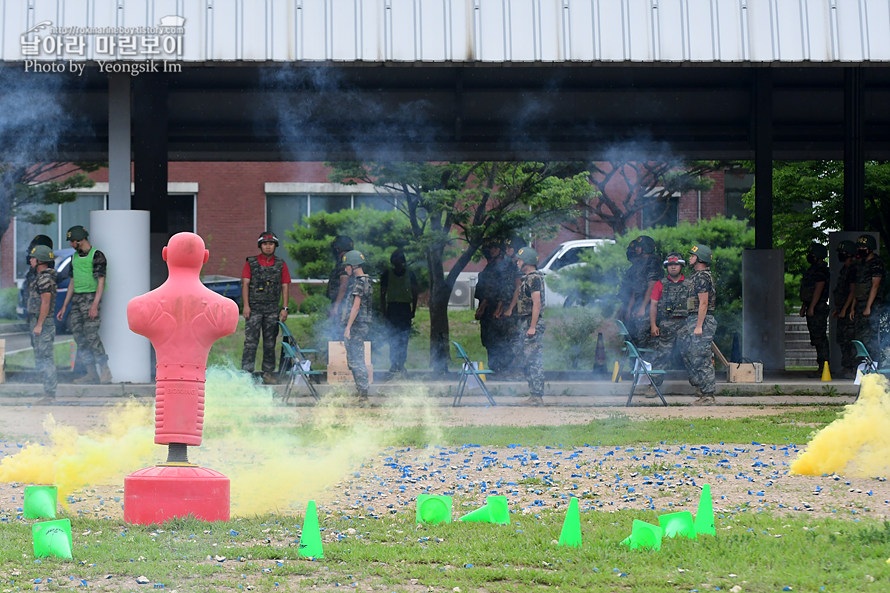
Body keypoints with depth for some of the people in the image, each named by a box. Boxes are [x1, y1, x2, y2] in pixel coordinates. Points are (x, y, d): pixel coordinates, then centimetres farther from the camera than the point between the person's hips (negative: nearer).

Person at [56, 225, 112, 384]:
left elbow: (101, 282, -13)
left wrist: (95, 305, -22)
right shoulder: (75, 257, 17)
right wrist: (64, 307, 18)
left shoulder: (96, 256, -7)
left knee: (91, 334, -15)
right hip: (76, 298, 8)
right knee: (78, 335, 1)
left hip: (90, 297, -8)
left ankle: (105, 370, -7)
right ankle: (91, 373, 4)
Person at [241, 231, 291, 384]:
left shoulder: (281, 265, 10)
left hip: (272, 309, 2)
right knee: (251, 341, -8)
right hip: (254, 308, -2)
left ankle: (268, 374, 9)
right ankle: (246, 372, -9)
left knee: (270, 342, 4)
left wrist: (284, 308, 2)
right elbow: (245, 284, 1)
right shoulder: (251, 263, 6)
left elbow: (285, 286, 9)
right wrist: (246, 305, -8)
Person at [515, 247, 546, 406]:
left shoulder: (534, 278, -13)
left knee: (534, 360, -10)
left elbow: (537, 303, -20)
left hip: (532, 324, -11)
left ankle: (537, 397, -11)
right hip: (526, 324, 11)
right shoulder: (527, 278, 18)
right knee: (529, 359, 12)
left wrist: (532, 327, -23)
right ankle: (534, 395, 15)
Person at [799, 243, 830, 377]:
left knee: (820, 338, -11)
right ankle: (821, 367, 14)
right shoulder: (812, 270, 19)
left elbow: (818, 290, -20)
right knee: (816, 339, 11)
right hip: (812, 309, 11)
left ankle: (823, 367, -12)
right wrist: (803, 307, 24)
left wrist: (811, 308, -23)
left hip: (818, 309, -11)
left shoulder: (821, 271, -13)